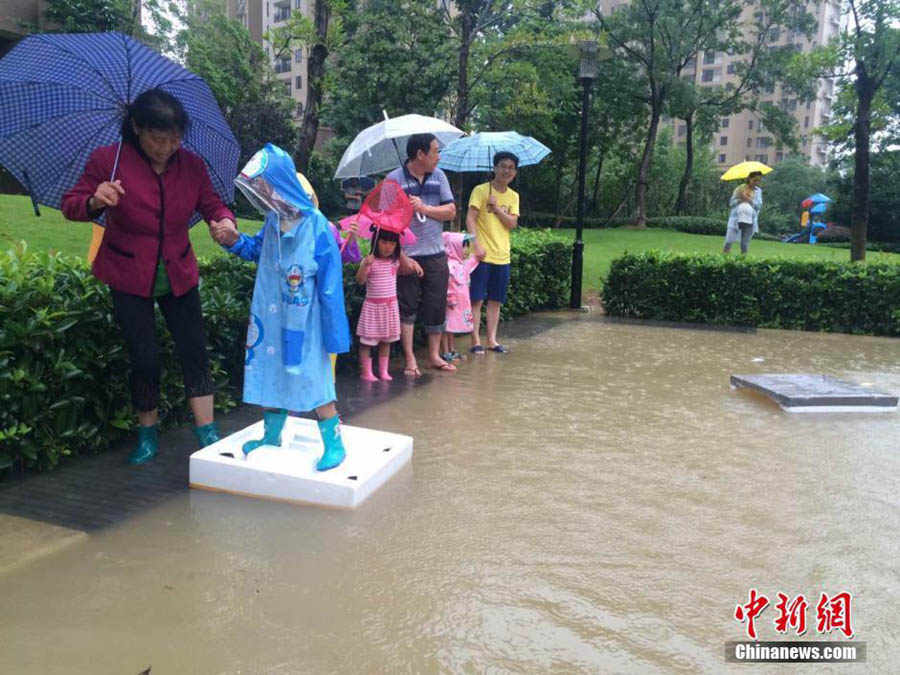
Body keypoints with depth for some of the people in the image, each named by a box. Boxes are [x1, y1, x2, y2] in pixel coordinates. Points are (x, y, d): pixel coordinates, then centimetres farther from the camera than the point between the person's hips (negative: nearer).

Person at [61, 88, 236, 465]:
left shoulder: (191, 166, -4)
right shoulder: (107, 160, -12)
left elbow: (212, 205, 1)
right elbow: (70, 206, -8)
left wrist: (224, 221, -24)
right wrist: (94, 201, -33)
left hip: (178, 276, 2)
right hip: (129, 278, -2)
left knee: (194, 350, -1)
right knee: (144, 358, 0)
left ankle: (207, 434, 7)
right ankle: (147, 436, 19)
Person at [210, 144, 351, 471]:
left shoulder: (316, 226, -19)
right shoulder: (273, 222, -1)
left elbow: (329, 283, -16)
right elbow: (258, 251, 20)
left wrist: (333, 332, -15)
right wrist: (236, 241, 0)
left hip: (303, 322, -7)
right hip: (271, 317, 7)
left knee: (313, 377, 0)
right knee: (270, 373, 16)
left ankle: (334, 442, 15)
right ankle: (271, 435, 34)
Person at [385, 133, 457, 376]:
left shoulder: (438, 176, 7)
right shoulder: (394, 179, -8)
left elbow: (451, 211, 4)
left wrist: (425, 208, -14)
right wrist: (402, 257, -16)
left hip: (436, 255, 4)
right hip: (407, 256, -4)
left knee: (437, 307, 8)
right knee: (407, 308, 3)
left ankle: (434, 355, 22)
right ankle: (410, 359, 12)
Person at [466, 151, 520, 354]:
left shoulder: (513, 196, 12)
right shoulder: (481, 190, -4)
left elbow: (512, 224, 1)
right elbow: (470, 219, -11)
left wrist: (497, 207, -12)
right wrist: (477, 245, -20)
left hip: (502, 256, 5)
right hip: (482, 254, -5)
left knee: (496, 300, 10)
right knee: (477, 299, -3)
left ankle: (492, 339, 19)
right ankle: (476, 340, 6)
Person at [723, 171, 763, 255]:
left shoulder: (758, 191, 7)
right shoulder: (739, 189, 2)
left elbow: (759, 205, -4)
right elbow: (731, 204, 0)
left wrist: (748, 199, -15)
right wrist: (740, 199, -17)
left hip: (749, 221, 2)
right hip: (736, 219, -1)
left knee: (745, 243, 2)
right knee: (729, 241, -7)